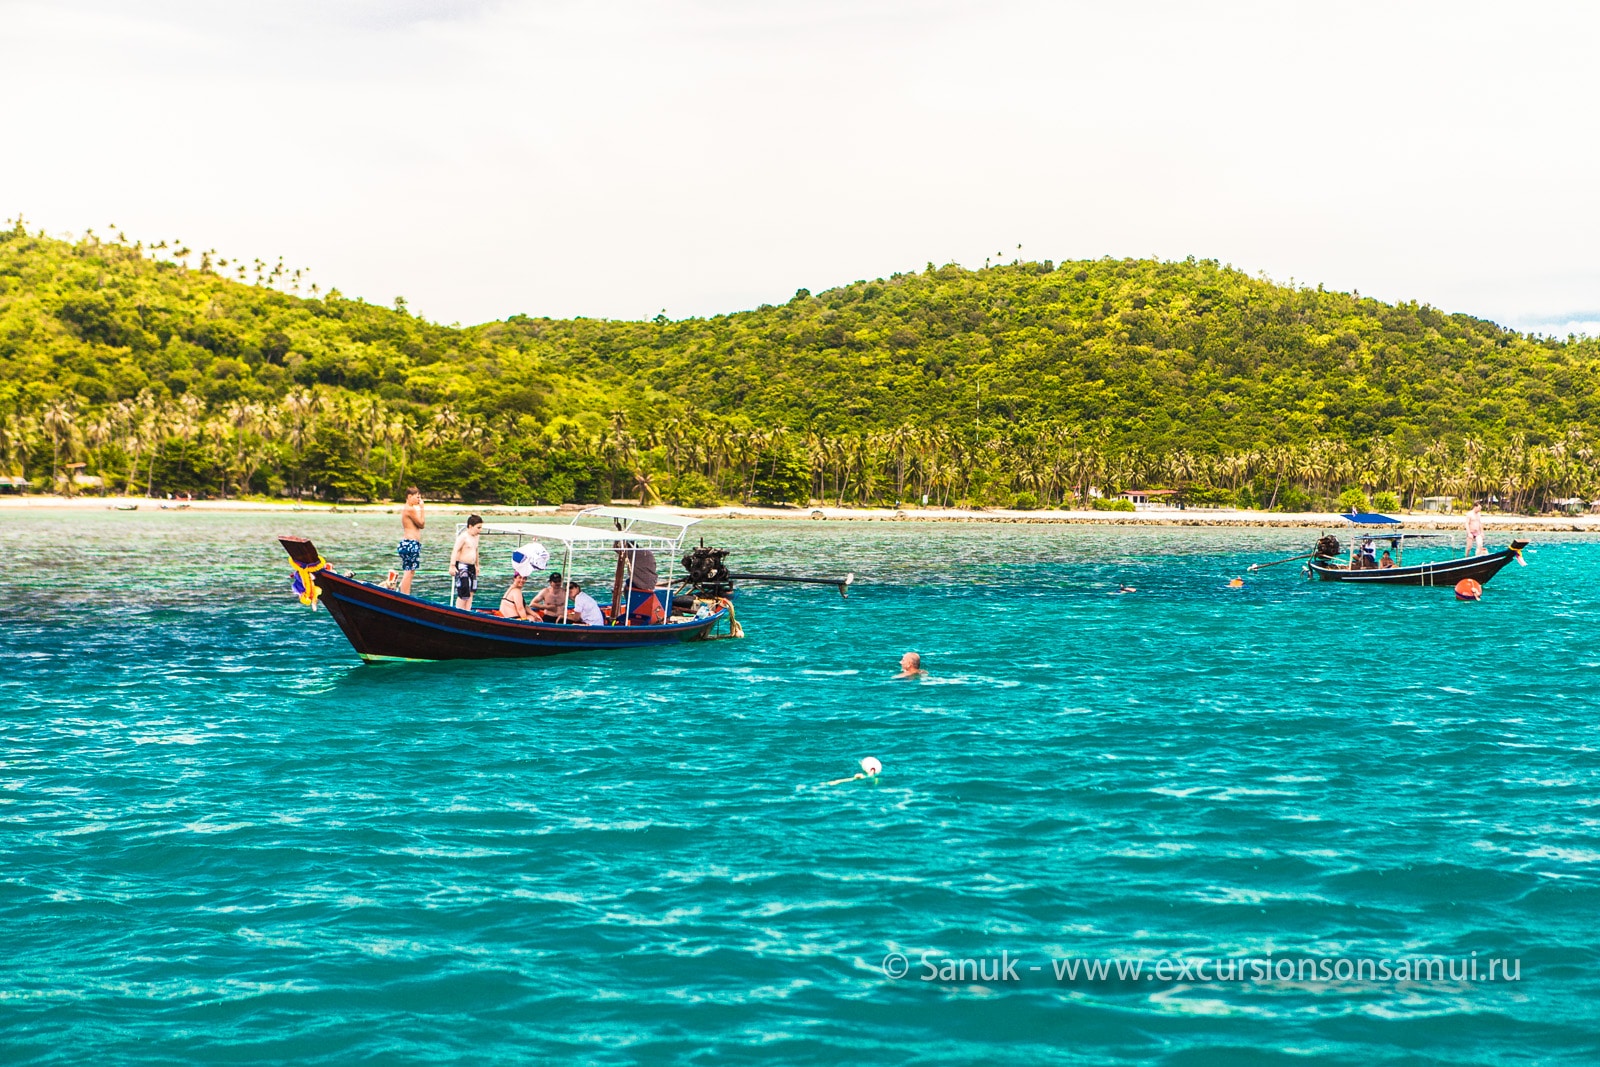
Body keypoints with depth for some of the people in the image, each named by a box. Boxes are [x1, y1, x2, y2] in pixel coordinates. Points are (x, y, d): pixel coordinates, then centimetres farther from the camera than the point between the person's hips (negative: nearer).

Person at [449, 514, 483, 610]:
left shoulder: (476, 537, 12)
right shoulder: (463, 536, -14)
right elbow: (455, 550, -20)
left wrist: (477, 565, 30)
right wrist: (452, 566, -28)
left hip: (471, 567, 9)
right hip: (461, 567, -9)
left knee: (471, 592, 8)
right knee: (464, 594, -10)